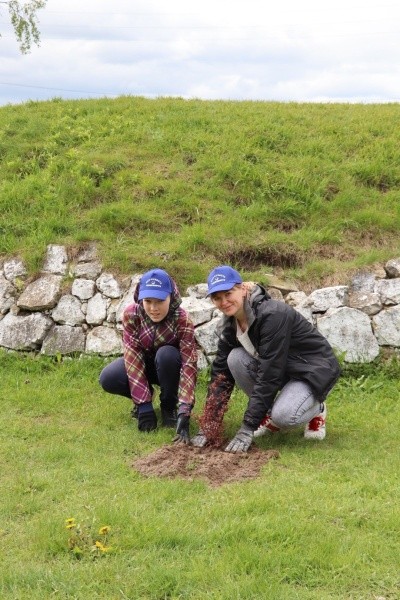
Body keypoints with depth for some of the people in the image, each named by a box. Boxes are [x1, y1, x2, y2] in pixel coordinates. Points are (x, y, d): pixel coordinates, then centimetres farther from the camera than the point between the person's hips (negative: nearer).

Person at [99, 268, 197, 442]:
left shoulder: (182, 321, -31)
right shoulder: (131, 314, -25)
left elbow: (189, 365, -37)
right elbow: (132, 357, -27)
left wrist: (184, 412, -48)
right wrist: (144, 405, -35)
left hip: (168, 367, -2)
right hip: (143, 364, 2)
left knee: (166, 353, -36)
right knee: (108, 379, -25)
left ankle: (169, 406, -10)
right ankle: (143, 397, 6)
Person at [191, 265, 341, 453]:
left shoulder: (273, 315, -30)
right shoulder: (230, 325, -6)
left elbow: (268, 375, -31)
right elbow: (221, 372, -6)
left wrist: (247, 428, -31)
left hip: (315, 370, -7)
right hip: (284, 371, 7)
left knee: (283, 416, -32)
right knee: (235, 358, -18)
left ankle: (316, 409, 2)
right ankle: (269, 412, 1)